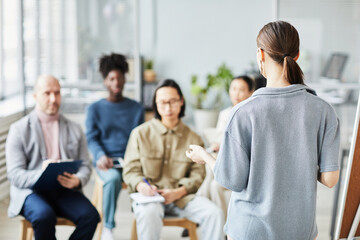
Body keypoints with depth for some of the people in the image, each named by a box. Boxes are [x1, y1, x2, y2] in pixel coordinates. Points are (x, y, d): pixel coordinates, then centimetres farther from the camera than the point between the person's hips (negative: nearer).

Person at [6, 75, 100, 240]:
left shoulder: (74, 129, 16)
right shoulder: (19, 129, 5)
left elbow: (85, 166, 11)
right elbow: (14, 174, -3)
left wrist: (77, 180, -14)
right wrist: (40, 174, -24)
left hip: (65, 190, 3)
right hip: (31, 190, -3)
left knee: (90, 215, -27)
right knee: (45, 216, -36)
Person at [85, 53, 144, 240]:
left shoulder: (136, 108, 18)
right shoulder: (95, 109, 13)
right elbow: (91, 139, 5)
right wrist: (101, 156, -17)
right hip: (107, 161, -1)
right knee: (113, 178, -37)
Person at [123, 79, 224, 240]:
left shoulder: (193, 138, 12)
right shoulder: (141, 133, 9)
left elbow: (197, 174, 5)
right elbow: (130, 170, 6)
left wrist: (177, 192, -14)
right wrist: (141, 186, -18)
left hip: (182, 196, 2)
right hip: (149, 196, -2)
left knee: (214, 214, -25)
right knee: (149, 213, -38)